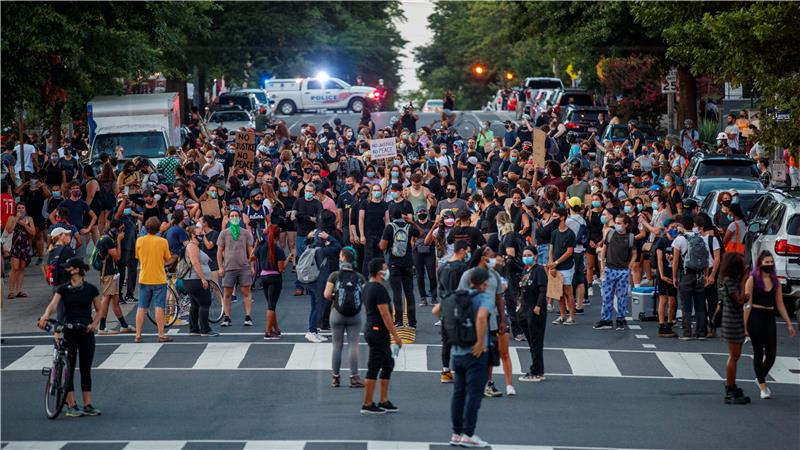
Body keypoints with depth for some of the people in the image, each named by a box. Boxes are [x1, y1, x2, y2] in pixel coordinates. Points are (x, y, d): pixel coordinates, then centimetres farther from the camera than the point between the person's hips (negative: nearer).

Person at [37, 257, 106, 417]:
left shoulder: (90, 289, 0)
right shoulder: (63, 289, 0)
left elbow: (100, 310, 8)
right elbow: (53, 304, -14)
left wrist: (94, 323, -10)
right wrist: (45, 316, -34)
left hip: (86, 332, 0)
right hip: (69, 332, 0)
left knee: (86, 369, 6)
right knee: (69, 368, -1)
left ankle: (87, 405, 12)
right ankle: (71, 405, 2)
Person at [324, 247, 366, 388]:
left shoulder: (335, 276, -7)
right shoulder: (360, 277, -1)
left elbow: (327, 295, -11)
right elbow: (365, 295, -4)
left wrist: (334, 296, 9)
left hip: (338, 313, 0)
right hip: (355, 315, 1)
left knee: (337, 346, 9)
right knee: (354, 345, 2)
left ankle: (335, 377, 13)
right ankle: (354, 377, -1)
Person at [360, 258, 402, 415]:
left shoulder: (367, 287, 12)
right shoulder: (379, 289, -19)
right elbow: (385, 315, -21)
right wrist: (395, 335, -17)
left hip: (371, 329, 10)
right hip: (378, 331, -10)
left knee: (388, 364, 16)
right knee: (374, 368, -4)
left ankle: (383, 401, 19)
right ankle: (367, 405, 1)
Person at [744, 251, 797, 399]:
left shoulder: (775, 281, 10)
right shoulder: (752, 279, -4)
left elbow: (780, 305, 14)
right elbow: (747, 303, -7)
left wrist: (789, 324, 11)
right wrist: (744, 325, -11)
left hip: (770, 317, 5)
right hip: (755, 316, -4)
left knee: (772, 353, 3)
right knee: (758, 352, 1)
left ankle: (761, 378, 29)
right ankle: (762, 387, 10)